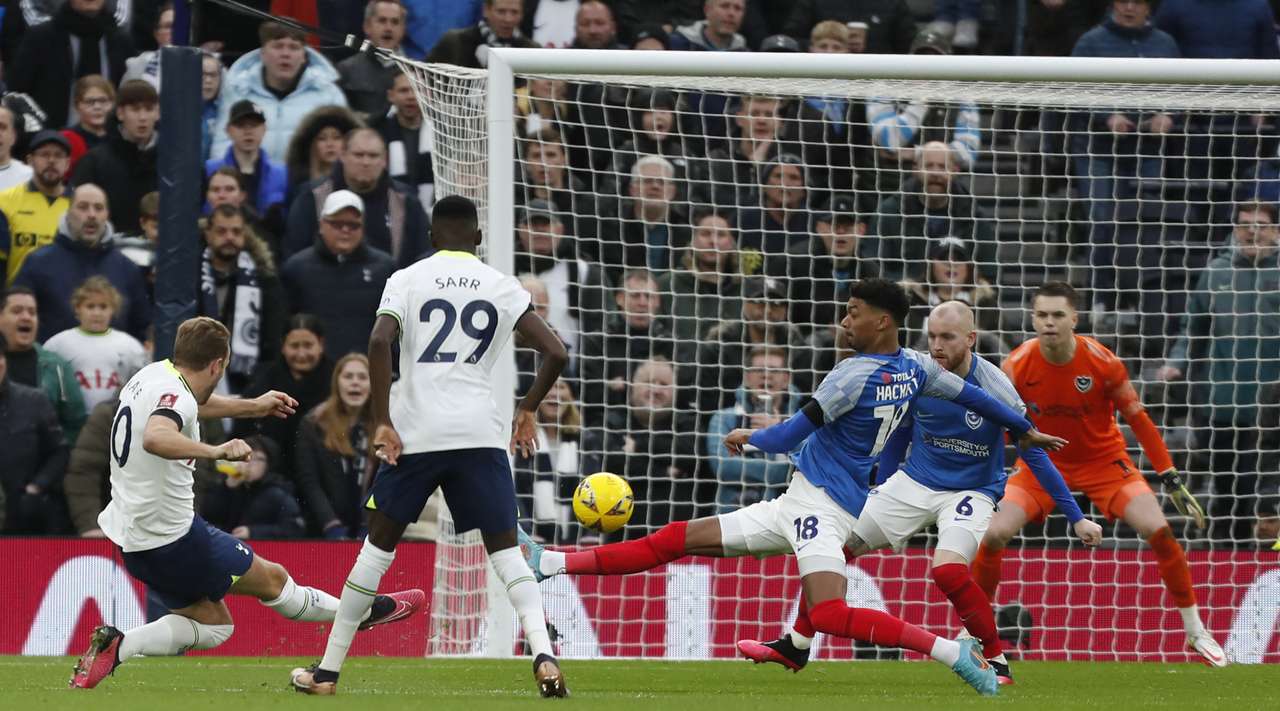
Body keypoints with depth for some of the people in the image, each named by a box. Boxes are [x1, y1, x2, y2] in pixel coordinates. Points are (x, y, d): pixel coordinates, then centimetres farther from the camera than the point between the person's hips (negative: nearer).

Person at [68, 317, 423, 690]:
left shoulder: (152, 376, 7)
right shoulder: (175, 394, -22)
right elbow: (155, 438, -45)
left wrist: (252, 406, 39)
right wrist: (216, 451, -52)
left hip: (131, 540, 9)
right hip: (172, 537, -9)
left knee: (214, 624, 15)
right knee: (272, 579, 8)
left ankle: (116, 645, -1)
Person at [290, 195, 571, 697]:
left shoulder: (407, 279, 6)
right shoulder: (501, 286, 10)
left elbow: (379, 340, -12)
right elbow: (555, 353, 3)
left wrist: (382, 423, -8)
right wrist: (528, 411, 18)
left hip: (415, 432, 0)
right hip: (480, 432, 0)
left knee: (380, 543, 13)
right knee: (504, 548, 6)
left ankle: (329, 669, 15)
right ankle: (543, 654, -17)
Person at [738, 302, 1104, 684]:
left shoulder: (995, 389, -21)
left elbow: (1035, 454, -14)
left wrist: (1076, 517, -15)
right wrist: (880, 492, 18)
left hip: (972, 491, -5)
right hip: (913, 482, 5)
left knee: (947, 570, -31)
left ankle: (997, 661, -12)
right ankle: (795, 646, 15)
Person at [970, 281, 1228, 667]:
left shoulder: (1102, 362, -21)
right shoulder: (1017, 366, -18)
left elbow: (1138, 419, -11)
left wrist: (1172, 481, -11)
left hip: (1104, 462, -1)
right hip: (1043, 464, 1)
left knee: (1159, 530, -17)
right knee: (993, 535, -18)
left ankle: (1196, 632, 1)